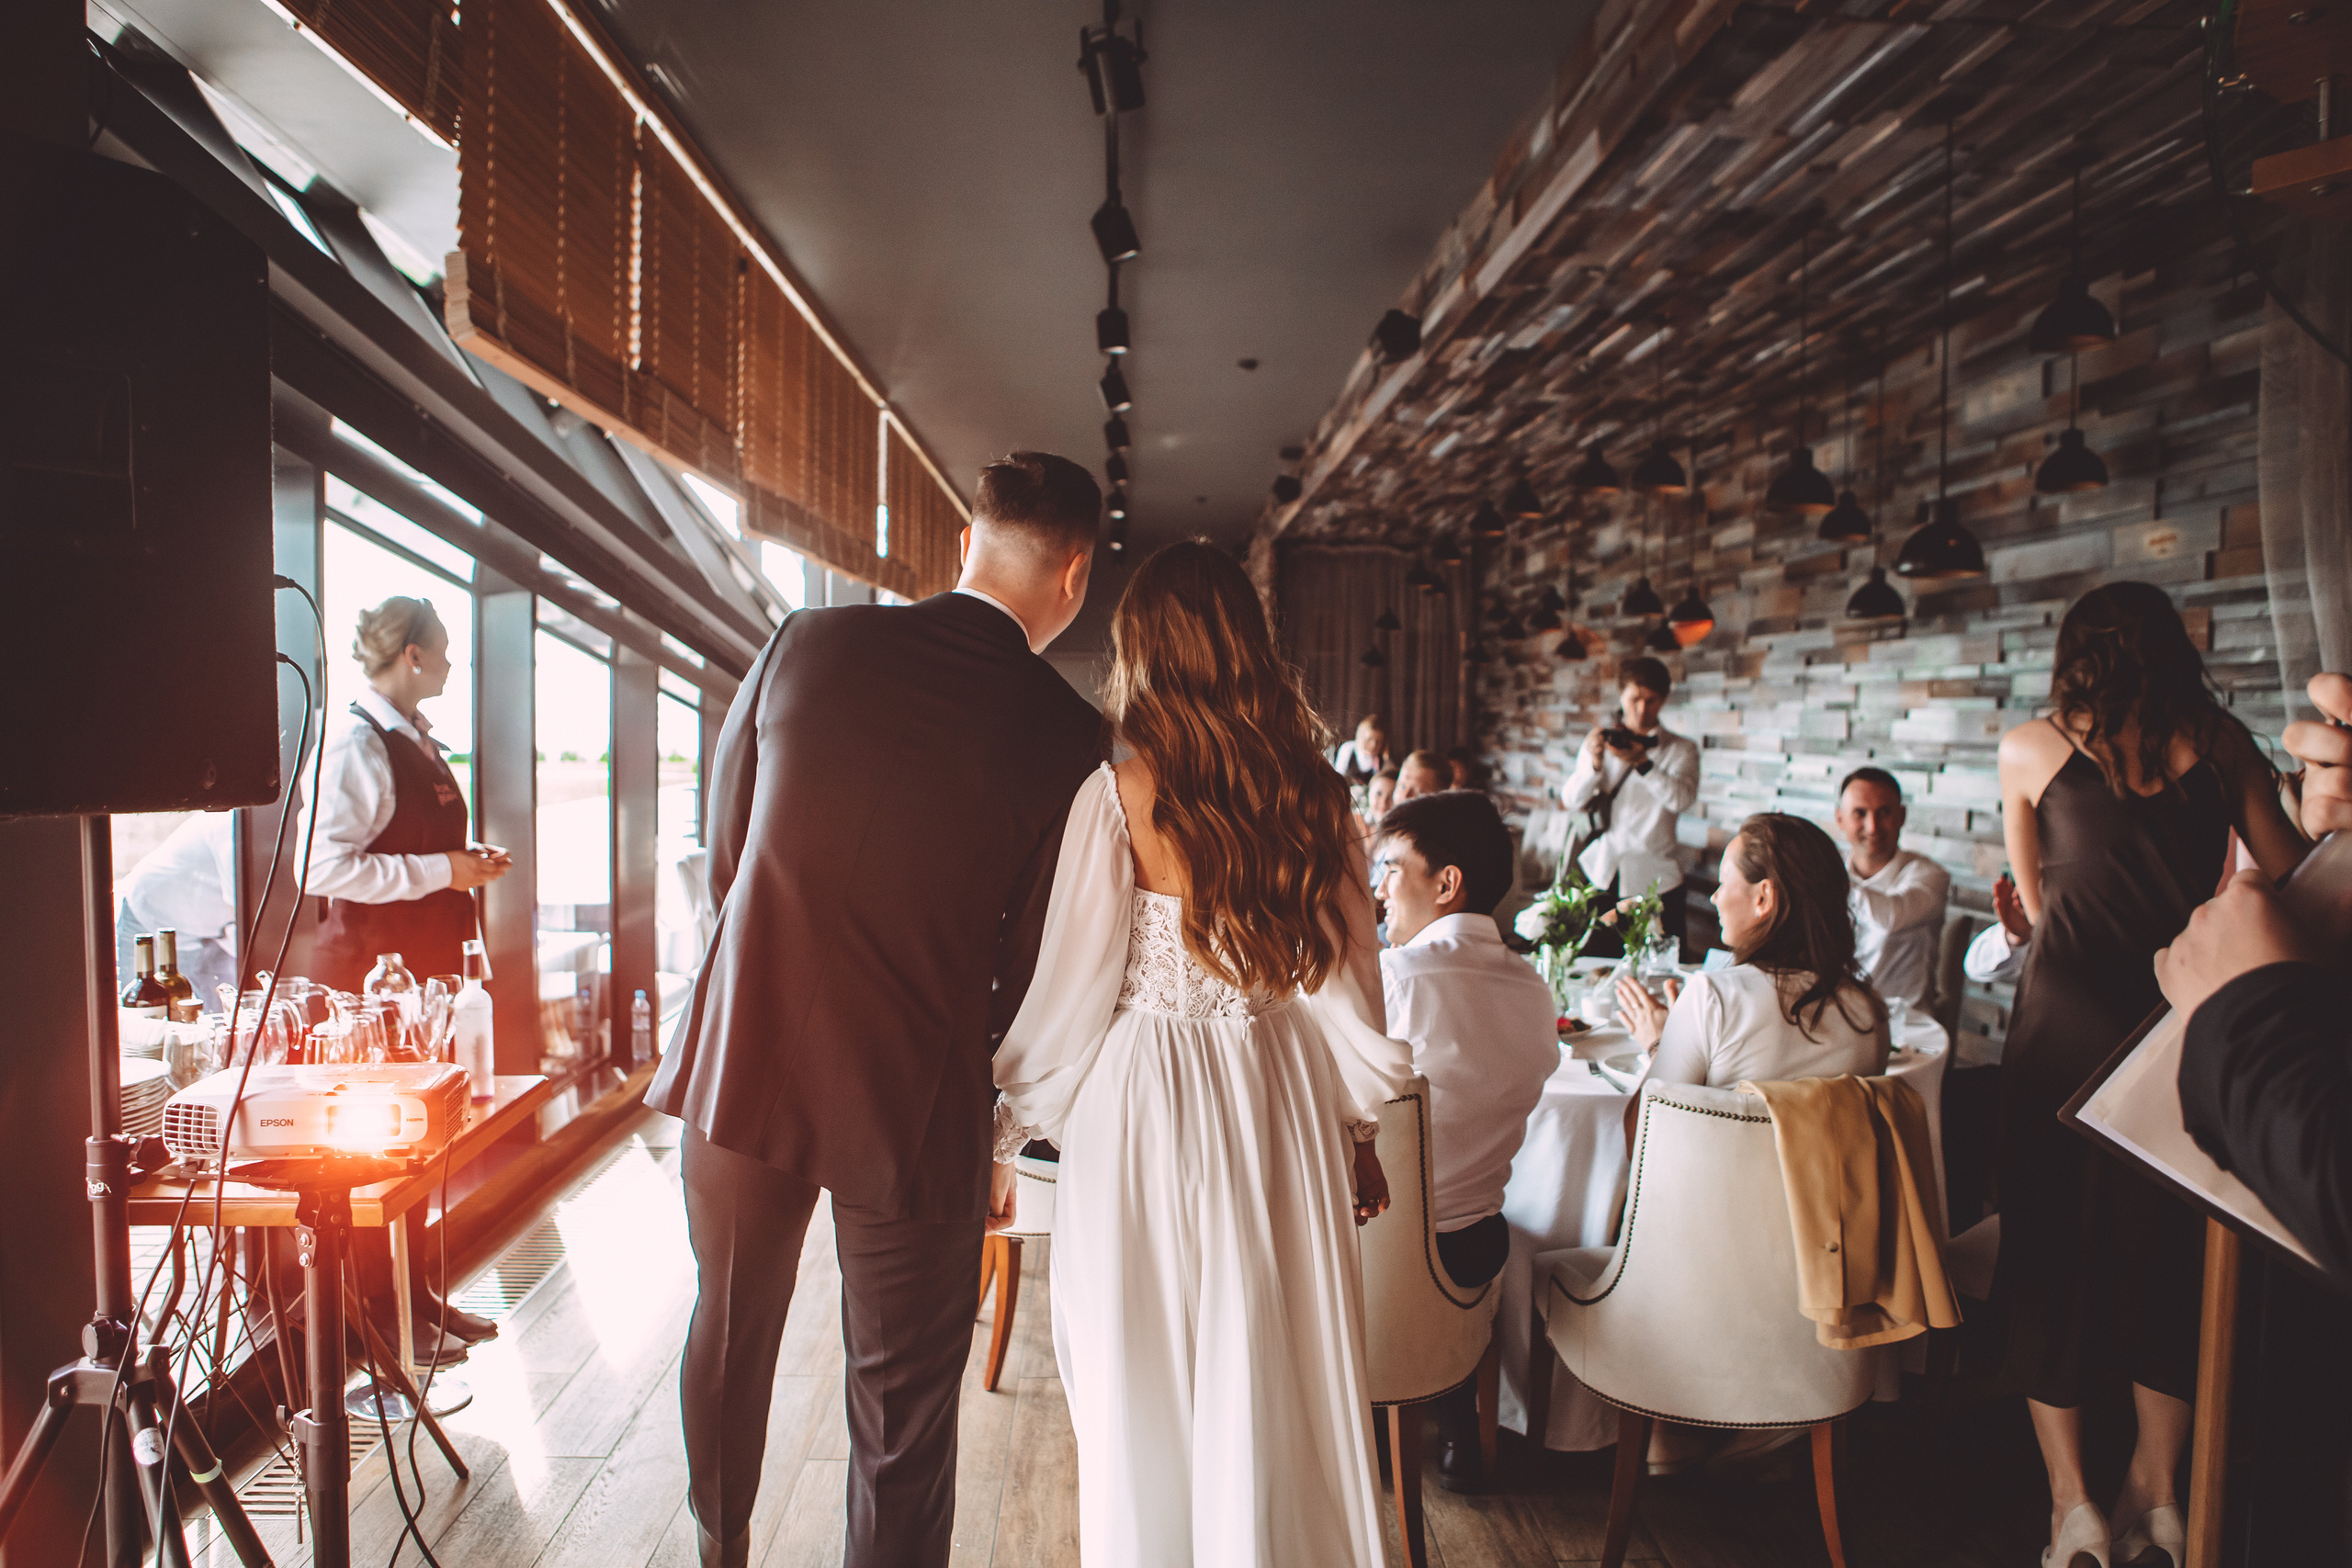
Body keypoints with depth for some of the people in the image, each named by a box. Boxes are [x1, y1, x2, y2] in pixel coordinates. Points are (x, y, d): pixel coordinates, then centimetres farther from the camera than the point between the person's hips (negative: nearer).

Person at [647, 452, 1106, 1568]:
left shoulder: (804, 643, -6)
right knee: (902, 1410, 14)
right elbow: (1033, 963, -6)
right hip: (913, 1099, -4)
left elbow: (723, 851, 4)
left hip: (742, 1062, 4)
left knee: (730, 1336, 27)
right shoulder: (1068, 737, -13)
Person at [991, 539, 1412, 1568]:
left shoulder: (1121, 788, -13)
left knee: (1145, 1387, 15)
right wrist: (1357, 1132, 15)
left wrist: (1008, 1130, 4)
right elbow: (1344, 981, 3)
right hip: (1279, 1097, 4)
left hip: (1147, 1098, -3)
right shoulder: (1312, 792, -2)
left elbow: (1074, 982, -9)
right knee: (1271, 1377, 19)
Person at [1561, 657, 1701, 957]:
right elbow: (1571, 800, 1)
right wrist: (1594, 762, -16)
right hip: (1599, 872, 1)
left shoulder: (1682, 749, 6)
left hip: (1654, 878, -1)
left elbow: (1682, 799, -14)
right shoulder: (1601, 740, 11)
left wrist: (1643, 763, -26)